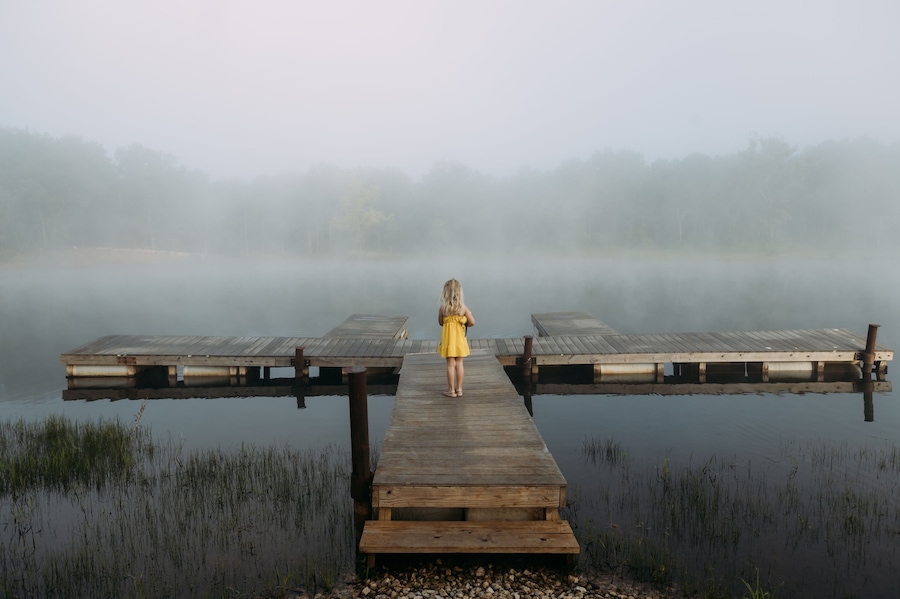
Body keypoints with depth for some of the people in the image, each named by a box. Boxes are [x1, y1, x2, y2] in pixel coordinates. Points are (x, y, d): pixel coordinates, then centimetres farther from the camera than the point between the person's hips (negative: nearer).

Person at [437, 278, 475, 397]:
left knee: (451, 364, 5)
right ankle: (459, 389, 19)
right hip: (459, 338, 1)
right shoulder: (463, 308, -9)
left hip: (448, 338, -1)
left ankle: (451, 390, 11)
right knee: (459, 363, 11)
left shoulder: (442, 308, -11)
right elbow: (472, 322, -7)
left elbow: (440, 323, 3)